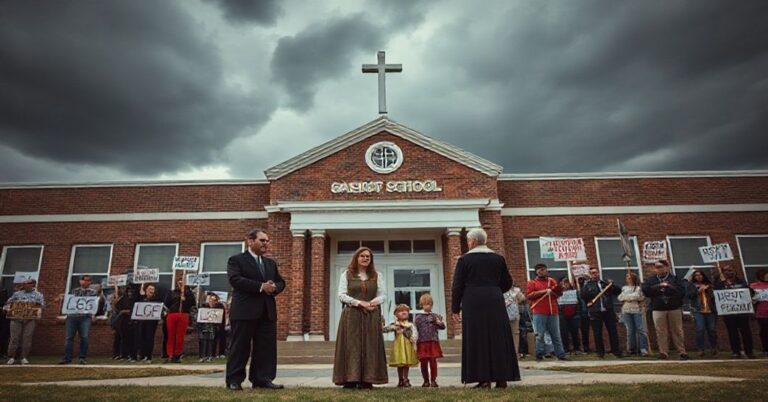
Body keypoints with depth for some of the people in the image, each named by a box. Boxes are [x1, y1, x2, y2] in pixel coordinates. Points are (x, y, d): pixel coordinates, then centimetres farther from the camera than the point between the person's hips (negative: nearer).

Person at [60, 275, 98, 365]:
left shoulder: (93, 292, 11)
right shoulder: (73, 291, 18)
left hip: (85, 317, -2)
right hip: (71, 316, 2)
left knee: (84, 337, -8)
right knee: (68, 337, 0)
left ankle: (83, 358, 0)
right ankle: (67, 358, 6)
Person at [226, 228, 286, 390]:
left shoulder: (271, 263, 20)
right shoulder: (236, 260, 0)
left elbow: (281, 282, 18)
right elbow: (235, 280, -16)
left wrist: (274, 287, -8)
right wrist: (261, 287, -21)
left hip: (267, 311, 6)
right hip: (244, 311, -6)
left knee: (266, 347, 5)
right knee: (240, 347, 1)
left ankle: (261, 378, 13)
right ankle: (234, 380, 12)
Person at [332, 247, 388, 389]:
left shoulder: (377, 276, 12)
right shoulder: (346, 275, 5)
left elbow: (383, 295, 6)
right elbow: (341, 295, -4)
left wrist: (373, 302, -16)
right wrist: (360, 303, -16)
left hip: (371, 316, 2)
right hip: (351, 315, -2)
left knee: (370, 346, -1)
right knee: (351, 346, -6)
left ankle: (367, 380, 1)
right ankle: (350, 379, -5)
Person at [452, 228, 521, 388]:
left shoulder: (464, 260, -3)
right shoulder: (498, 258, 7)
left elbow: (457, 286, -4)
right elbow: (507, 283, 12)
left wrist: (455, 309, 2)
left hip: (473, 304, -3)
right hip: (495, 303, 3)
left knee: (478, 340, 2)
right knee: (498, 338, 9)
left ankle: (484, 379, 1)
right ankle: (502, 378, 10)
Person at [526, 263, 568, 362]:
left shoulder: (552, 281, 18)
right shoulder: (532, 282, 6)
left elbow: (559, 293, 18)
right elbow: (529, 295, -7)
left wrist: (553, 291, -4)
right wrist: (543, 291, -12)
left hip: (553, 312, 4)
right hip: (539, 312, -4)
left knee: (556, 335, 7)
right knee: (540, 335, -3)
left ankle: (561, 354, 11)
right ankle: (539, 355, 2)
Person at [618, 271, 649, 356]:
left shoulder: (639, 287, 6)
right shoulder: (624, 288, 17)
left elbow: (640, 297, -7)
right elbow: (620, 297, 4)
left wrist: (627, 297, -3)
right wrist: (633, 296, -4)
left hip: (638, 310, -3)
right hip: (626, 311, 3)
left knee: (641, 329, -10)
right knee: (630, 330, 4)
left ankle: (643, 349, -9)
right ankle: (632, 349, 9)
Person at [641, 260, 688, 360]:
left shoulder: (675, 278, 7)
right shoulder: (651, 280, 10)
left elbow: (681, 290, -8)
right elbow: (645, 290, -6)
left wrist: (668, 287, -13)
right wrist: (659, 286, -13)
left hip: (674, 308, -1)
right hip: (658, 309, 1)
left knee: (677, 331, 4)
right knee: (661, 332, 0)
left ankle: (682, 352, 12)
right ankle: (663, 353, 6)